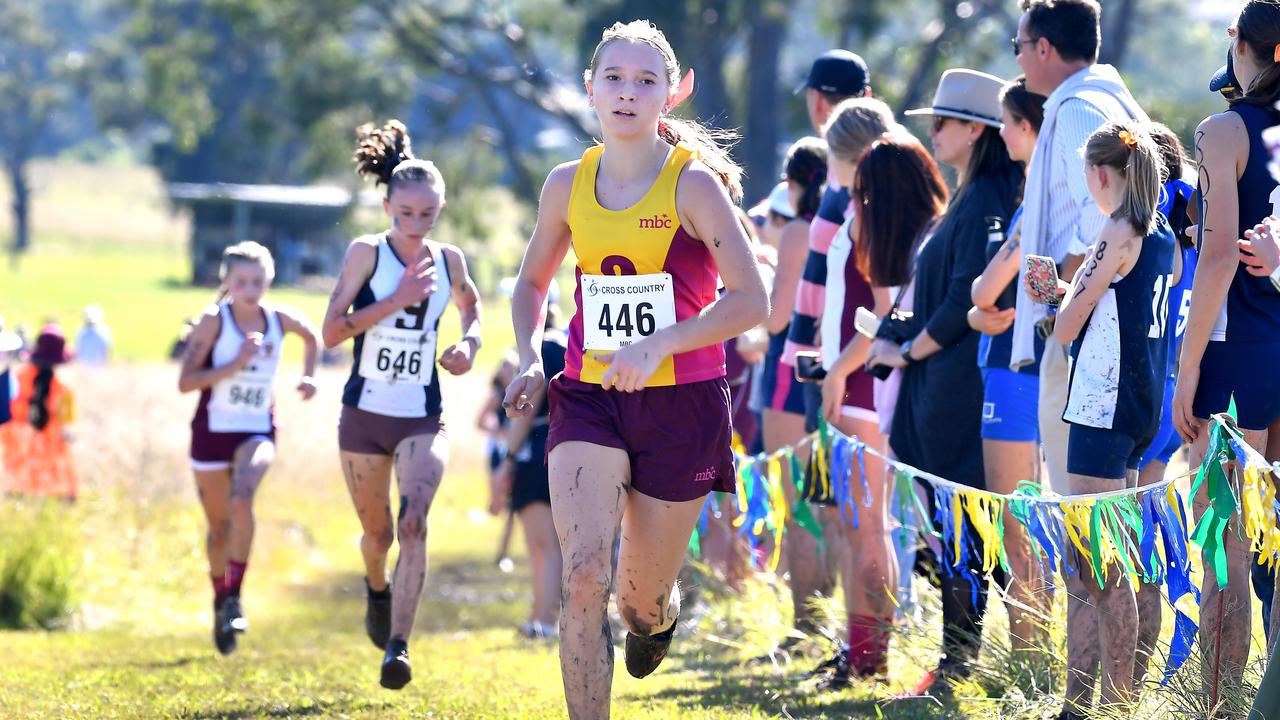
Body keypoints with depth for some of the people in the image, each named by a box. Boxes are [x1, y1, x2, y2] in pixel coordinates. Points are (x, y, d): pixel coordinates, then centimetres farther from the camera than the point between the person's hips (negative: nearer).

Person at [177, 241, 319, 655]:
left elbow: (310, 336, 23)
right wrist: (236, 364, -25)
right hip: (212, 431, -1)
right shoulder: (214, 321, -11)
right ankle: (220, 603, 33)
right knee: (219, 526, 10)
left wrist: (309, 375, 8)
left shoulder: (280, 319, -2)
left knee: (242, 500, -28)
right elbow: (185, 381, -17)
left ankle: (235, 597, -23)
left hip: (258, 431, 1)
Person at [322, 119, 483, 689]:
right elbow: (331, 330, -14)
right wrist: (397, 300, -22)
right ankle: (377, 587, 50)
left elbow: (471, 305, 24)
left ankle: (398, 648, -28)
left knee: (414, 523, -22)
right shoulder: (367, 253, -7)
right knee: (378, 531, 13)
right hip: (365, 415, 0)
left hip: (424, 421, 0)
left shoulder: (448, 260, 2)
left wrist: (469, 344, 4)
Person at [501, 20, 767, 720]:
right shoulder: (568, 184, 3)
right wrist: (530, 360, 4)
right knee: (582, 572, -20)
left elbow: (750, 301, -16)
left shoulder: (694, 183, -10)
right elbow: (532, 281, 21)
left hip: (682, 403, -2)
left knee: (641, 598, 8)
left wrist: (658, 345, -25)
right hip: (589, 397, 2)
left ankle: (655, 617, 47)